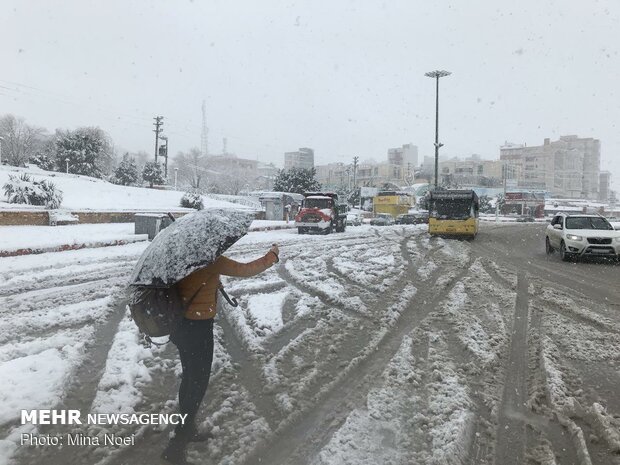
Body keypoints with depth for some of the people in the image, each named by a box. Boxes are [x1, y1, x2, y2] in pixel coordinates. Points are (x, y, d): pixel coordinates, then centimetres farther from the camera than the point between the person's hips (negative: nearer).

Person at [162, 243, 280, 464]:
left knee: (190, 378, 23)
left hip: (180, 323, 8)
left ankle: (187, 429, 40)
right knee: (198, 383, 4)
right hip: (198, 327, -8)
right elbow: (246, 270, -16)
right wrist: (272, 256, -3)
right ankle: (176, 447, 8)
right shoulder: (212, 259, -20)